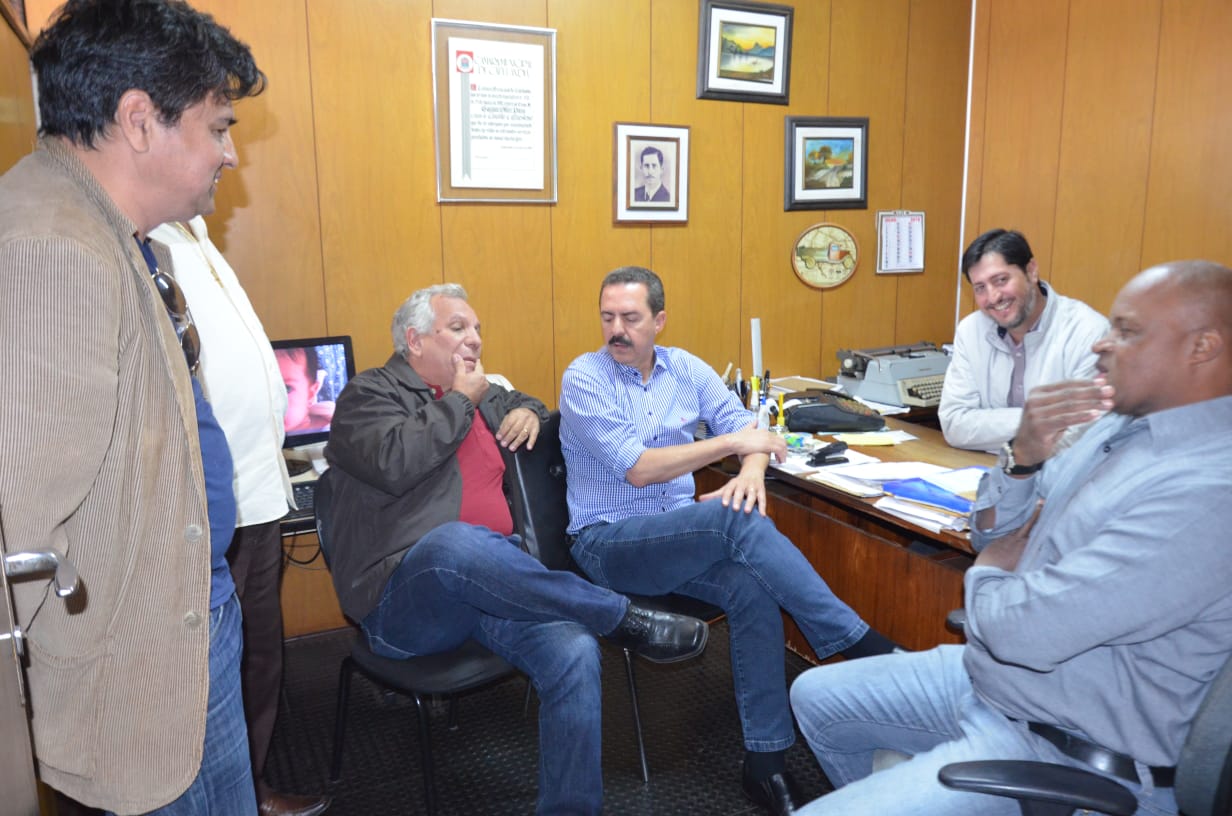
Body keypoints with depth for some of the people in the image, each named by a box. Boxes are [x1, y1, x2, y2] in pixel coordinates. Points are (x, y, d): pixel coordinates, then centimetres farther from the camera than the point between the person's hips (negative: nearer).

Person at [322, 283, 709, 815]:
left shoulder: (481, 395, 22)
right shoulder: (369, 394, 4)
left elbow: (522, 405, 44)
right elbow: (393, 464, -18)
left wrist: (528, 410, 18)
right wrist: (460, 402, -5)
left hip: (491, 580, 6)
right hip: (405, 597, -5)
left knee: (575, 654, -25)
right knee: (455, 542, -41)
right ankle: (624, 618, -26)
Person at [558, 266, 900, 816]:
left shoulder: (686, 368, 8)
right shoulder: (584, 378, -8)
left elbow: (746, 428, 6)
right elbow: (637, 467, -16)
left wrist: (751, 470, -19)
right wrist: (731, 443, -16)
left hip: (683, 538, 5)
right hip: (608, 543, -5)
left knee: (753, 586, -27)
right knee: (738, 522, -31)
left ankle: (766, 761, -17)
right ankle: (859, 643, -21)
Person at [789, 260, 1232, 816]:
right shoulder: (1123, 426, 2)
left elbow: (1022, 631, -30)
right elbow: (991, 532, 6)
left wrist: (988, 573, -7)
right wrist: (1025, 456, -13)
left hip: (1069, 755, -8)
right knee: (815, 696, 16)